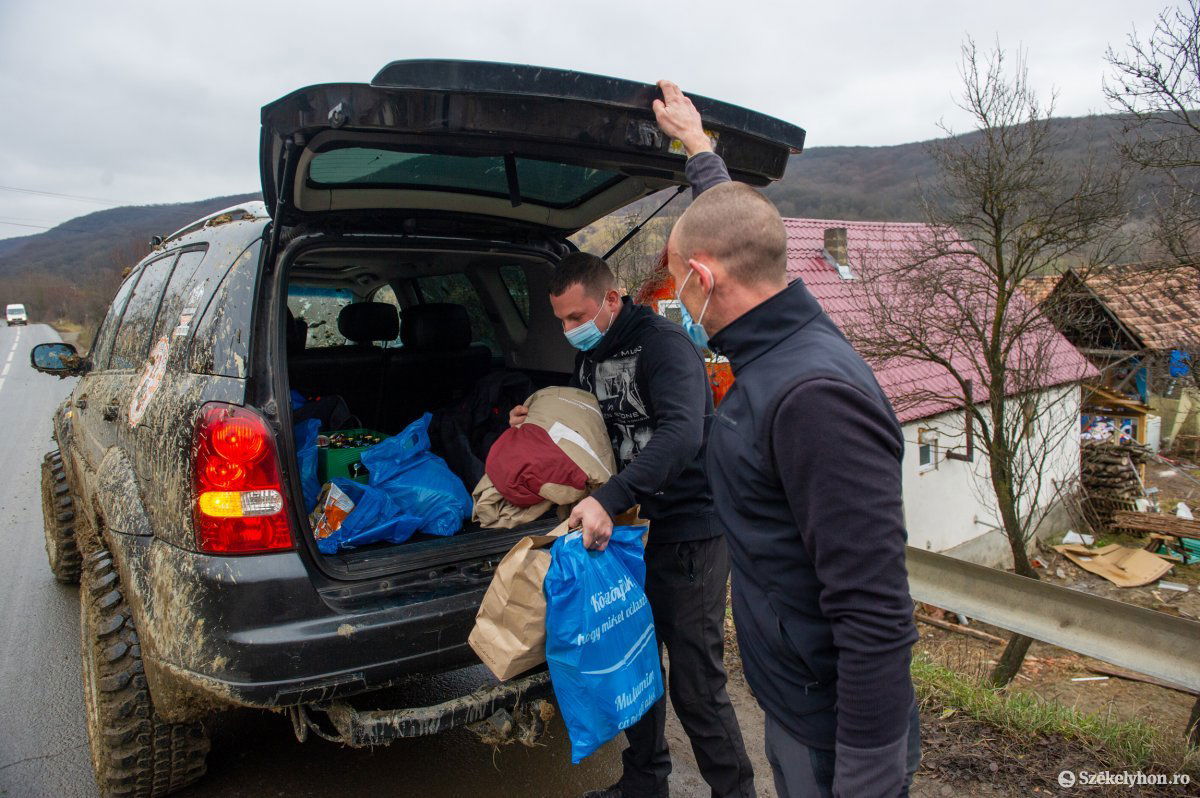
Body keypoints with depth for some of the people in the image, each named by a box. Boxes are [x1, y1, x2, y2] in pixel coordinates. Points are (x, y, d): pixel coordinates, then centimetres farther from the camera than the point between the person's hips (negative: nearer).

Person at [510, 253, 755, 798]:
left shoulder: (662, 343, -18)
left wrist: (609, 499, -42)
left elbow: (681, 433, -33)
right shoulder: (589, 359, 9)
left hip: (691, 528, -8)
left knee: (695, 683, -3)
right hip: (631, 525, 9)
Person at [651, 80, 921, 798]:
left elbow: (876, 616, -30)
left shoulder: (812, 395, -30)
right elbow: (737, 230, 20)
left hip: (833, 736, -8)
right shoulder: (785, 342, -1)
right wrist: (697, 145, 32)